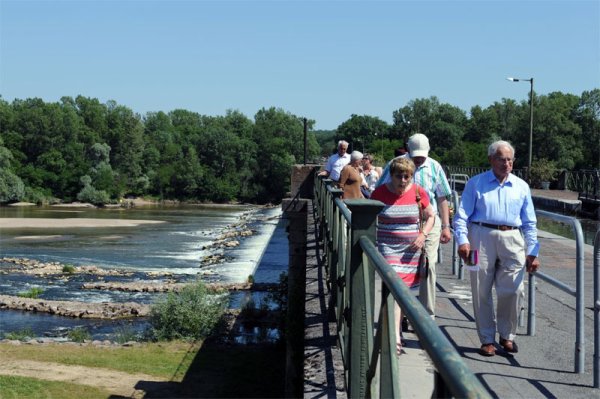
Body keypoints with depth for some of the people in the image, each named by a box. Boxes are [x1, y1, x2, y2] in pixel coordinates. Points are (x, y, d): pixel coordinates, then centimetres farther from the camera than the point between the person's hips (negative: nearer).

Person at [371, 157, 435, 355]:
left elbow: (430, 216, 11)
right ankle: (396, 336, -21)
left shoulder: (419, 193, 1)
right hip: (387, 247, -2)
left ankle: (394, 328, 25)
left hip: (411, 248, 3)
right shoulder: (379, 193, -2)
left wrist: (423, 235, -5)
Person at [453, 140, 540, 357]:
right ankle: (487, 339, 15)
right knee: (482, 292, 3)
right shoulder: (476, 184, 7)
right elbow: (461, 216, 2)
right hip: (482, 237, -1)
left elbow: (529, 223, 15)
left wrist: (532, 252, 8)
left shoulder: (521, 187, 13)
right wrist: (462, 240, -13)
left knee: (512, 290, -5)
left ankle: (507, 336, 16)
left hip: (512, 240, 1)